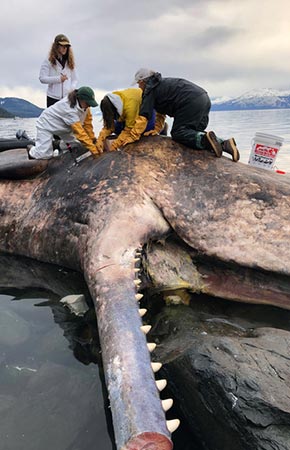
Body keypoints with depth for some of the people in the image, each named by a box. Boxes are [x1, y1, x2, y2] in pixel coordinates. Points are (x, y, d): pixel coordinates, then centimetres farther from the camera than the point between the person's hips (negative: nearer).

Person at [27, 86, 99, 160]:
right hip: (46, 124, -8)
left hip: (62, 127, 8)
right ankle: (31, 149, 15)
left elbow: (87, 122, -7)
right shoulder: (69, 110, -39)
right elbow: (79, 131, -41)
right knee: (45, 154, -17)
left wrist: (92, 139, -8)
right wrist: (94, 150, -42)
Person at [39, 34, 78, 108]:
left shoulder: (69, 61, 12)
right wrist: (58, 79, -14)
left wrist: (72, 88, -6)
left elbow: (75, 79, 14)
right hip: (53, 98, -2)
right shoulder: (49, 61, 1)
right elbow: (42, 78, -6)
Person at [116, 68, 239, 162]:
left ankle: (205, 140, -27)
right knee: (195, 132, 17)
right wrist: (157, 129, 26)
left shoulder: (150, 89, 1)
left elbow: (143, 116, -5)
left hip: (191, 103, -9)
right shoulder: (161, 84, 30)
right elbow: (161, 113, 33)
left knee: (177, 133, -4)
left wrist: (132, 137, -1)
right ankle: (225, 144, 0)